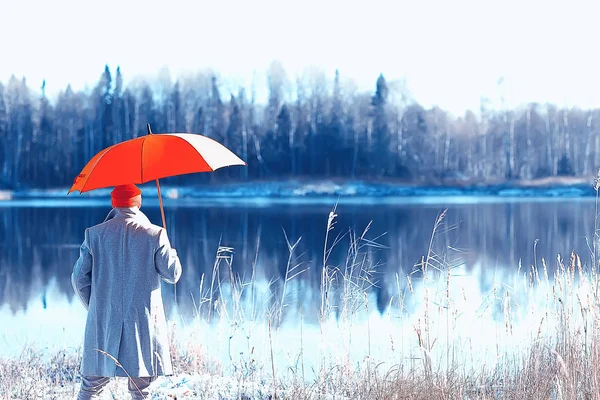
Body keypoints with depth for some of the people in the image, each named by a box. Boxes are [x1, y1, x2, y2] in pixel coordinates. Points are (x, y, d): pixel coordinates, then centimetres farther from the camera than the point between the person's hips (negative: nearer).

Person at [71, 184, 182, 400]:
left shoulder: (95, 234, 2)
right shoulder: (155, 234, -5)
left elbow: (79, 278, 3)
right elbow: (172, 275, -1)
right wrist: (171, 252, 19)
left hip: (103, 320, 2)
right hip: (143, 322, -2)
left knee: (93, 382, 11)